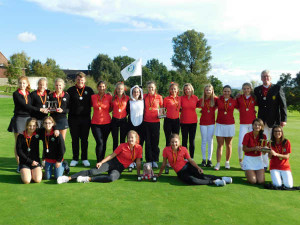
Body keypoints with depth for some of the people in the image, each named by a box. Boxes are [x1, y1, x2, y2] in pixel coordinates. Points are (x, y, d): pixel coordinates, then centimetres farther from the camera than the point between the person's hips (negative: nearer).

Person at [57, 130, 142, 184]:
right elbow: (112, 155, -2)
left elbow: (138, 161, 3)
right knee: (93, 172, -20)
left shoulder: (139, 148, -2)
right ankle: (69, 178, -18)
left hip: (119, 169, 0)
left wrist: (138, 174, 0)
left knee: (111, 178, -36)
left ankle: (89, 179, -23)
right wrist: (101, 162, -9)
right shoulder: (123, 146, -4)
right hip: (112, 162, 0)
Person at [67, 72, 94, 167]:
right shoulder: (71, 90, 5)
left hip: (85, 118, 0)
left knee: (84, 139, 6)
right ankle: (75, 159, 17)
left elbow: (93, 103, 10)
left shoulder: (89, 90, 7)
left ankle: (84, 159, 16)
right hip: (73, 118, 0)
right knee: (74, 139, 6)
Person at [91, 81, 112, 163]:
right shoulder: (93, 97, 2)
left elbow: (112, 108, 14)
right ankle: (98, 162, 0)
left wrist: (105, 112, 6)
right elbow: (91, 105, 19)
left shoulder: (109, 97, 0)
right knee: (99, 142, -10)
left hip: (106, 123, 1)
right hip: (95, 123, -1)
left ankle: (102, 160, 21)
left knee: (104, 143, 8)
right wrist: (98, 111, 10)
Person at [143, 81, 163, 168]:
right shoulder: (144, 96, 6)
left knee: (155, 141, 2)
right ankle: (149, 160, 12)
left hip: (156, 122, -1)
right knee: (148, 142, 4)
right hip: (146, 122, 1)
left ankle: (155, 161, 12)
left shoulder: (159, 97, 3)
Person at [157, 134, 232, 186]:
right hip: (180, 173, -1)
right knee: (190, 180, -33)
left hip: (188, 166, 1)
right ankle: (213, 182, -27)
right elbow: (164, 164, 3)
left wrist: (198, 167, -13)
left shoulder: (183, 149, -4)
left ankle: (221, 178, -22)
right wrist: (159, 174, 10)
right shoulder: (166, 150, -8)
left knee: (200, 175, -28)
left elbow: (190, 160, 1)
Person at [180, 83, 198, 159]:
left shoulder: (195, 98, 1)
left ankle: (191, 158, 16)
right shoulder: (181, 98, -2)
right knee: (184, 140, 6)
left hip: (193, 122, 1)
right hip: (184, 122, -1)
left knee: (192, 141, 6)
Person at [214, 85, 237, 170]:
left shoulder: (233, 101, 1)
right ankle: (218, 163, 2)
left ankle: (227, 162, 22)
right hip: (220, 125, 0)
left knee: (229, 145, 7)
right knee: (220, 145, -2)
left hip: (230, 125, 0)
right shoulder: (218, 100, 2)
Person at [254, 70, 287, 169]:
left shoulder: (278, 88, -3)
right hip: (262, 121, 3)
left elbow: (283, 105, -4)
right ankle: (264, 165, 17)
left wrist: (283, 119, -9)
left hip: (274, 121, -3)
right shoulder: (257, 89, 7)